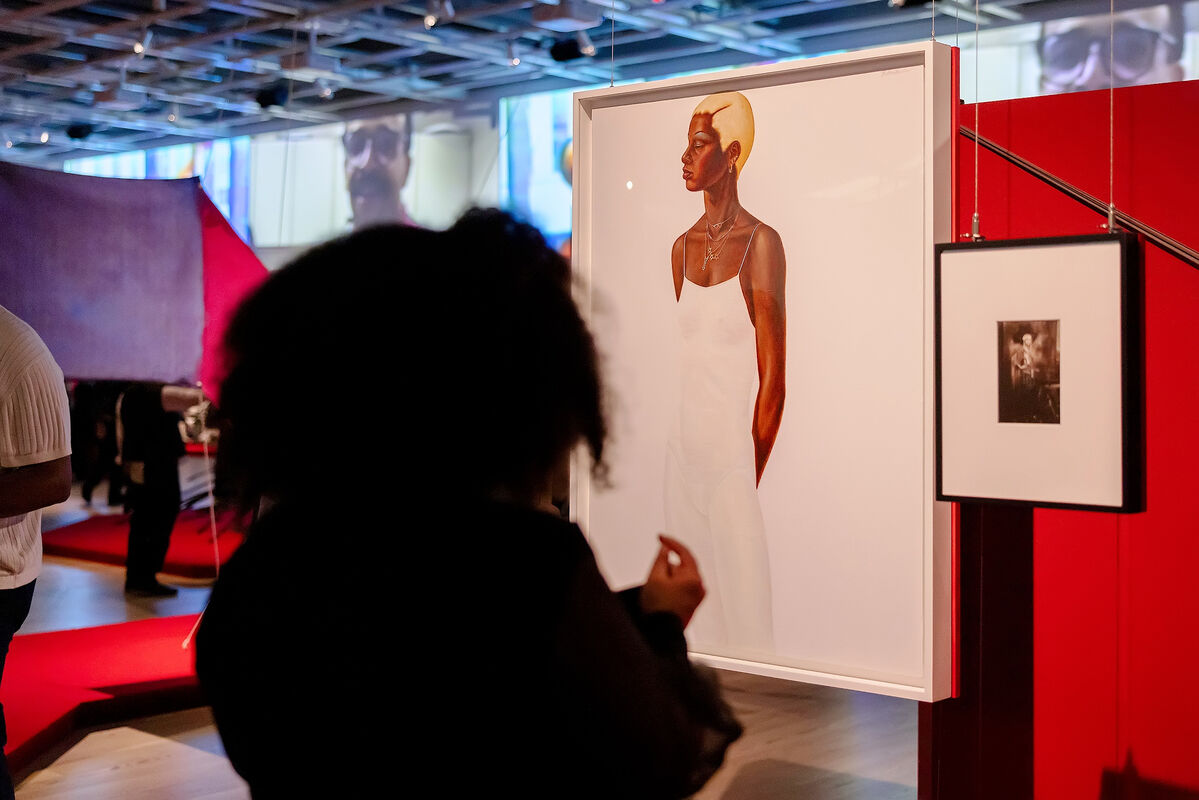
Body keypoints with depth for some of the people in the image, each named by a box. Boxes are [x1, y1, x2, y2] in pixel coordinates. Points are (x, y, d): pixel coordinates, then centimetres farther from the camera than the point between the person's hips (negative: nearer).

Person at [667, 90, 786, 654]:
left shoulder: (761, 243, -10)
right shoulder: (682, 247, 10)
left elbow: (774, 380, -10)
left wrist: (751, 477, -9)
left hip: (736, 454, -6)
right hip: (684, 452, 6)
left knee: (744, 623, 1)